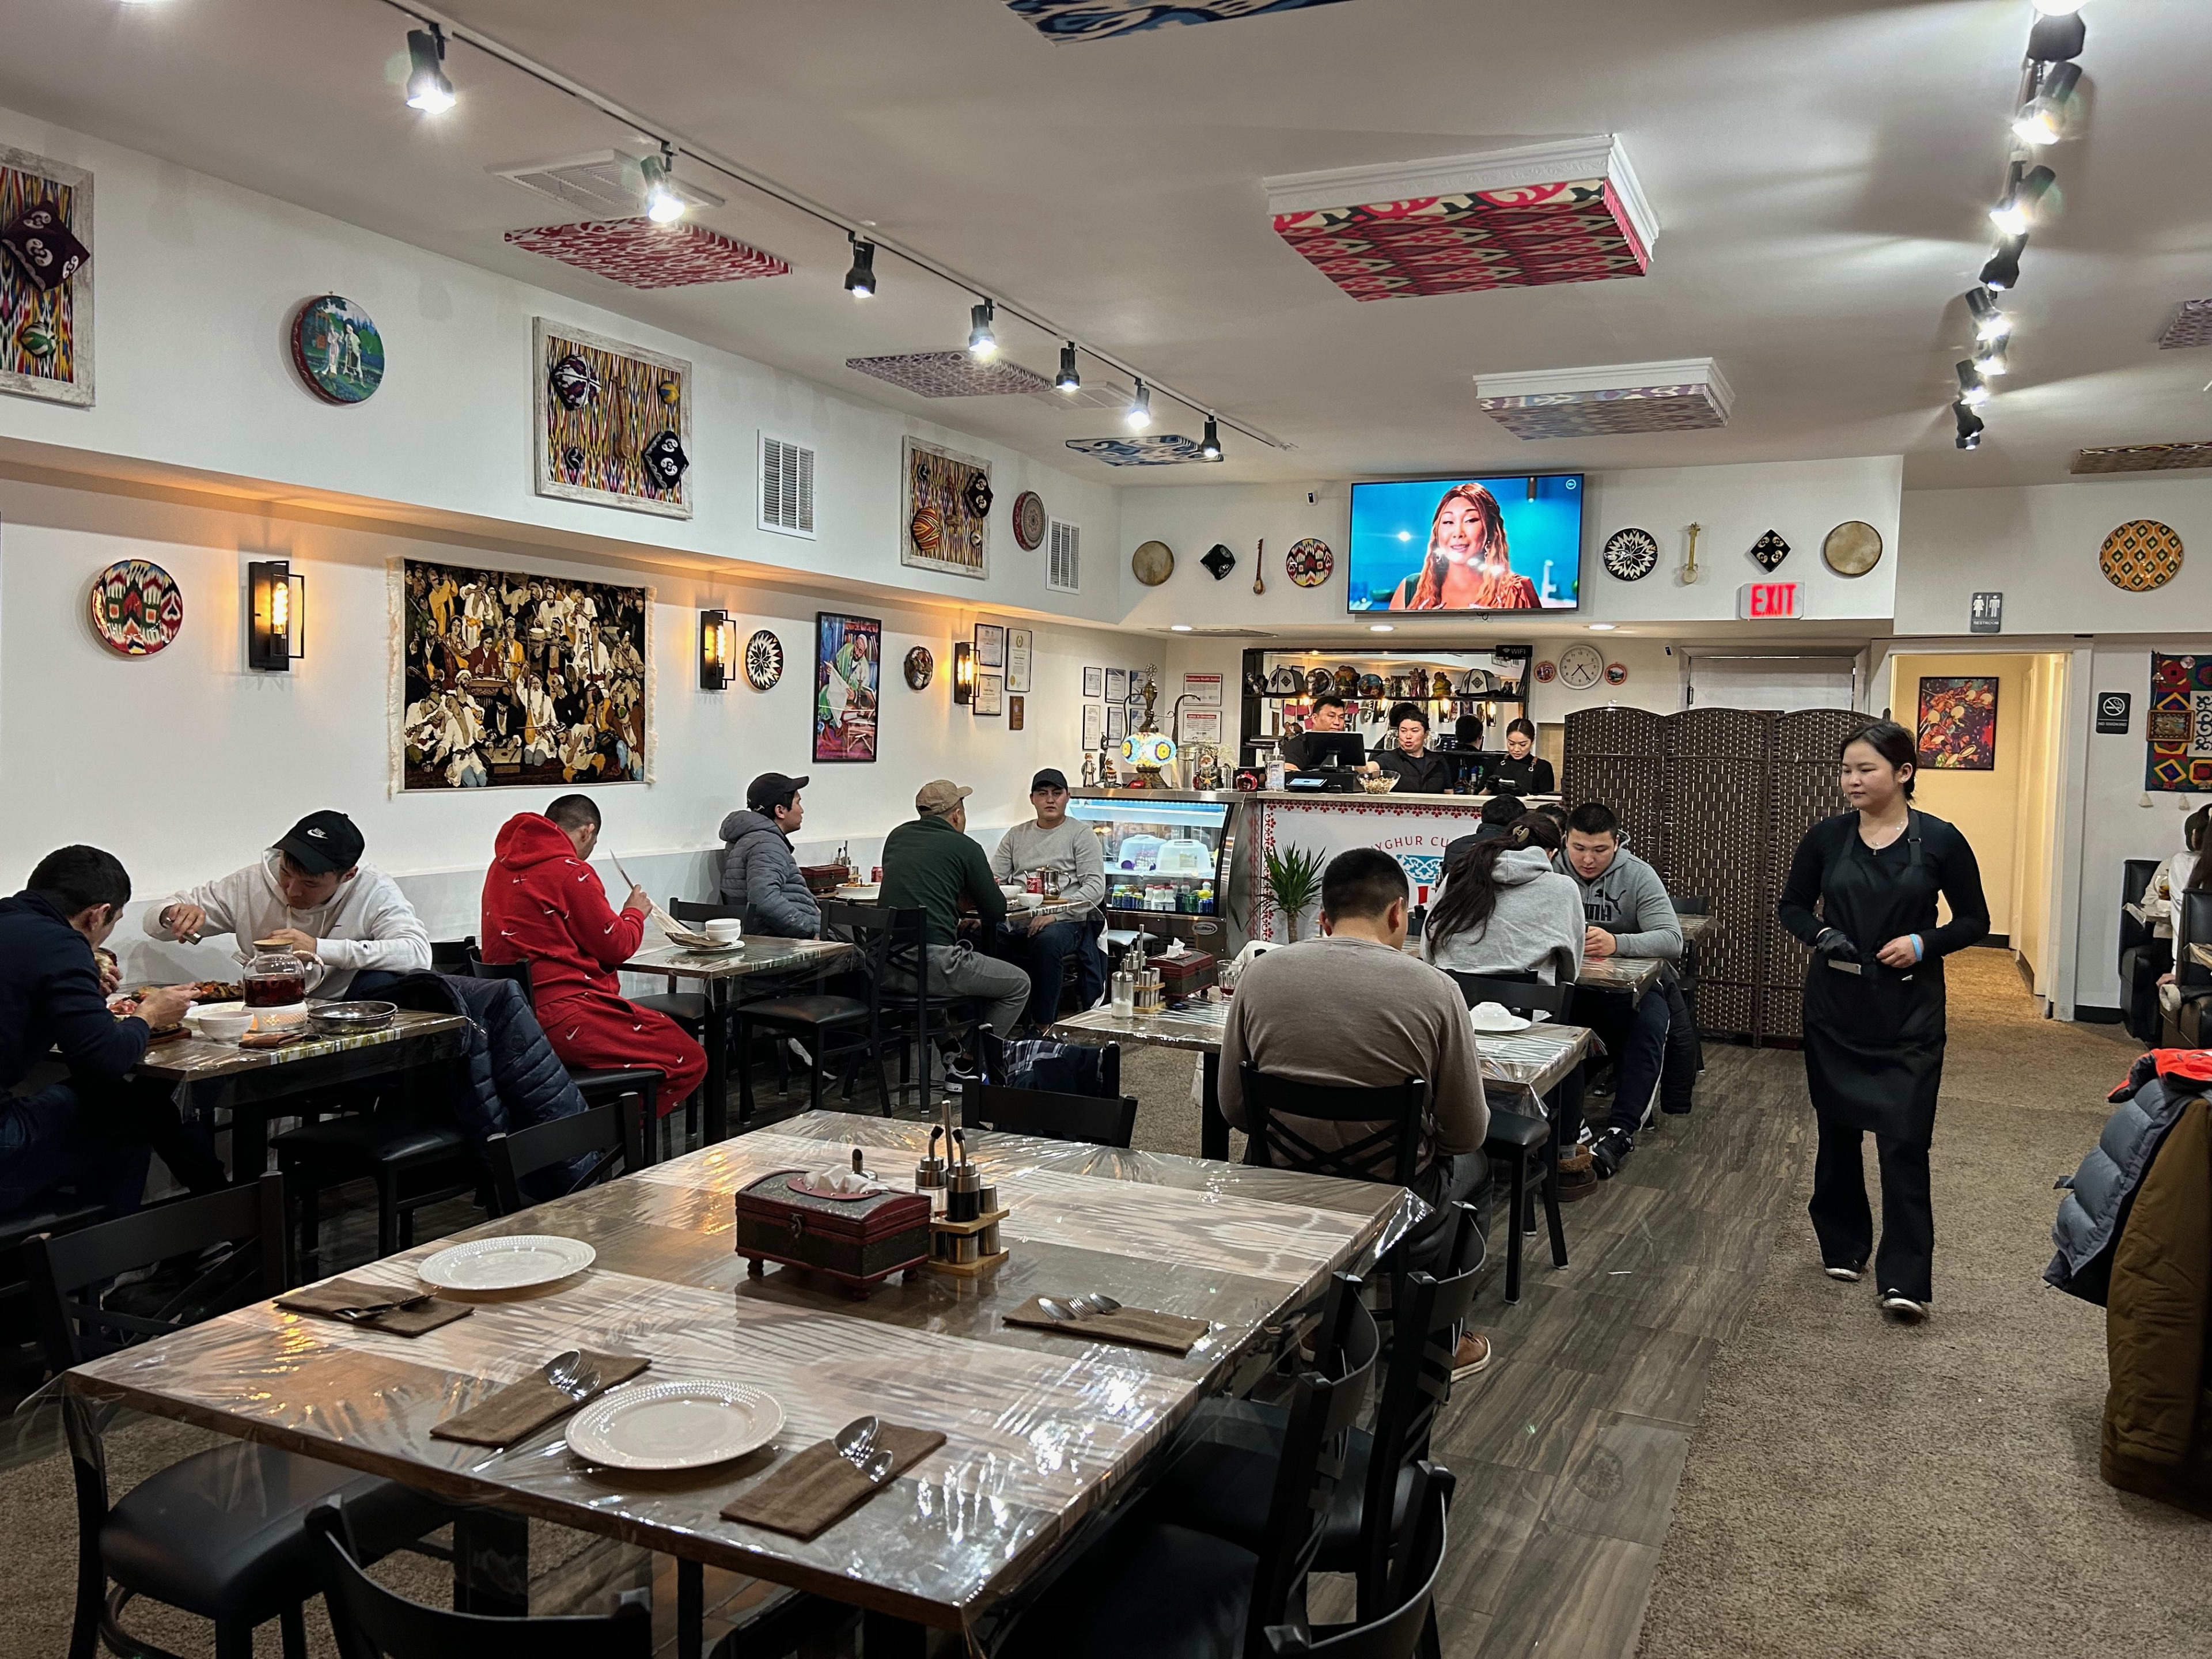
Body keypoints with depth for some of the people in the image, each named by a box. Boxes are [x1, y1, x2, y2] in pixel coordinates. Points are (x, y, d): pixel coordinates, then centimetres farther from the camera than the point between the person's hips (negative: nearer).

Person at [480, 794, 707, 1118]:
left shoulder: (502, 865, 14)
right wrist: (635, 913, 16)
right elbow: (616, 946, -4)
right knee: (689, 1061, -7)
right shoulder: (571, 872, -11)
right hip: (562, 1016, -10)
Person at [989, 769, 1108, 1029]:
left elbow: (1096, 887, -3)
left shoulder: (1081, 834, 8)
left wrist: (1054, 912, -17)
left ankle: (1042, 1026, -27)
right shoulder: (1016, 836, 22)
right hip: (1016, 920, 4)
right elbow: (992, 878, 16)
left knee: (1047, 940, -39)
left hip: (1065, 921, -4)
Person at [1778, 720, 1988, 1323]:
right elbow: (1792, 906, 11)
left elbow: (1974, 921, 4)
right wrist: (1821, 935, -10)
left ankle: (1905, 1278, -2)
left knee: (1904, 1138, -7)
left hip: (1908, 1009, -2)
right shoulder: (1826, 837, 1)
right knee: (1837, 1128, 11)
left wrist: (1922, 943, -14)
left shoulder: (1940, 841, -4)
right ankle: (1842, 1245, 28)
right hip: (1835, 1004, 3)